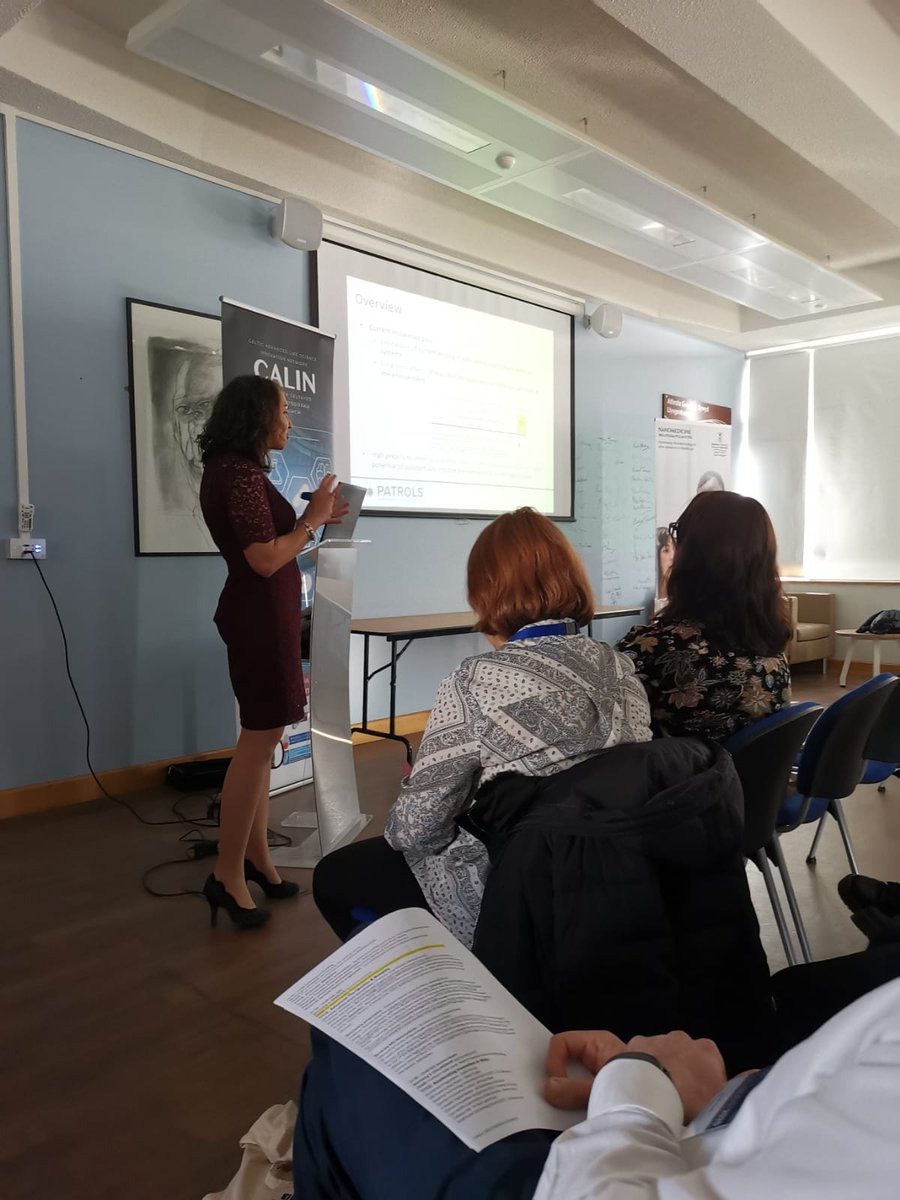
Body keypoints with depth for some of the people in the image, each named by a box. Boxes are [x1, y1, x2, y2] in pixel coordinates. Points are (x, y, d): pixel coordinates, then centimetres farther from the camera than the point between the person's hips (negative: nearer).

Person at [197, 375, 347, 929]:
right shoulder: (241, 473, -17)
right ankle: (228, 874, 6)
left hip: (259, 614, 11)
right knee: (259, 741, -4)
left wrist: (313, 518, 11)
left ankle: (256, 858, 26)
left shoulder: (234, 470, 14)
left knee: (261, 739, 15)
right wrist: (312, 519, -11)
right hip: (261, 616, -11)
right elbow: (265, 559, -22)